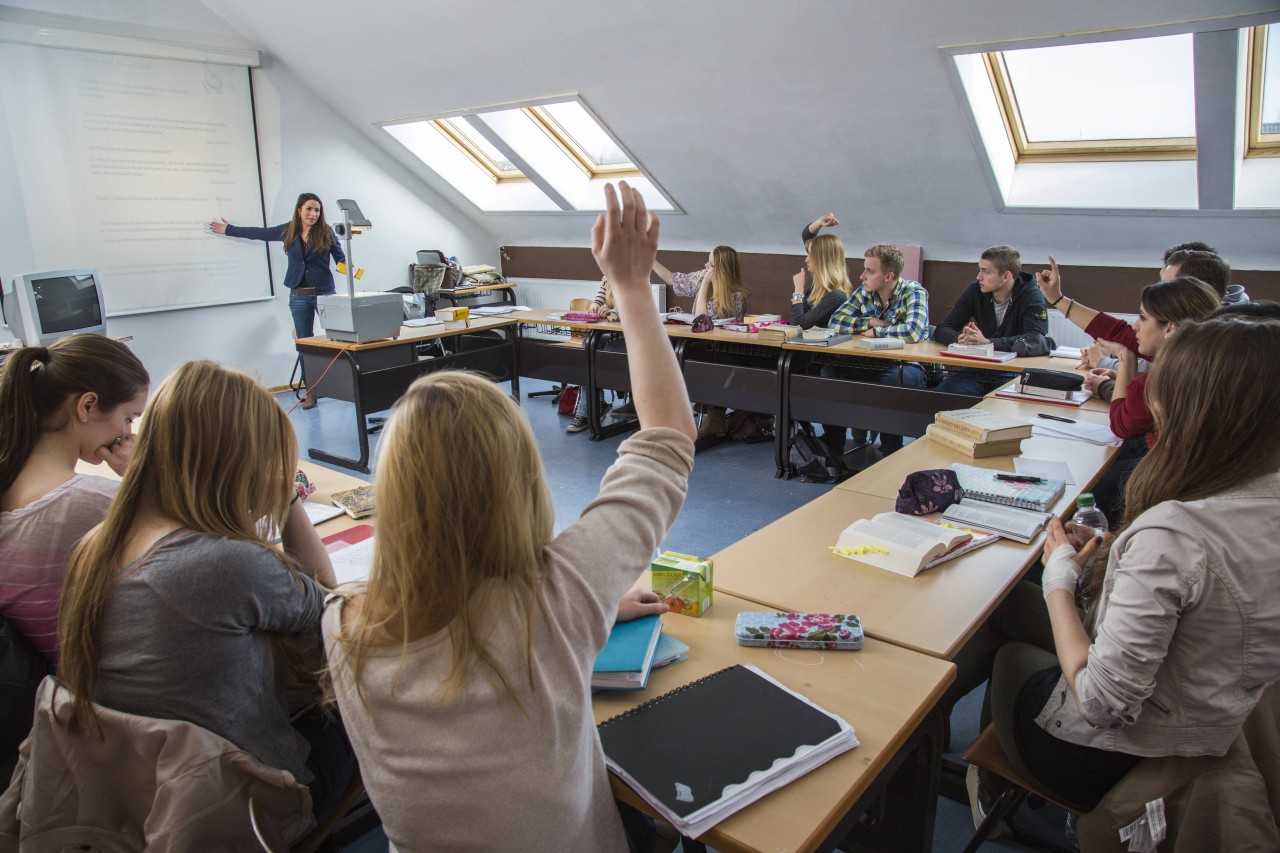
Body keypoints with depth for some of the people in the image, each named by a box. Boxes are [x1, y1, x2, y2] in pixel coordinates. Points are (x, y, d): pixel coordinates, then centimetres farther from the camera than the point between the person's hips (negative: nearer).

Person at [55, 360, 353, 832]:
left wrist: (278, 500, 1)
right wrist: (288, 499, -7)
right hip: (248, 804, -7)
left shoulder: (92, 550, -10)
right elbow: (323, 599, -13)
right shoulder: (230, 564, -36)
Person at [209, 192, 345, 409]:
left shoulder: (326, 232, -2)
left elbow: (340, 258, 0)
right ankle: (311, 391, 9)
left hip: (325, 293, -3)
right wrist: (228, 229, 27)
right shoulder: (288, 231, 6)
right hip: (299, 296, 3)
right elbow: (258, 233, 18)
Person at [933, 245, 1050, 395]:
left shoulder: (1031, 296, -6)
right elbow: (941, 330, 1)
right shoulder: (975, 291, 4)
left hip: (1013, 375, -3)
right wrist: (960, 338, -23)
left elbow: (1037, 341, -21)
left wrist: (988, 342, -32)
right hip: (974, 372, 3)